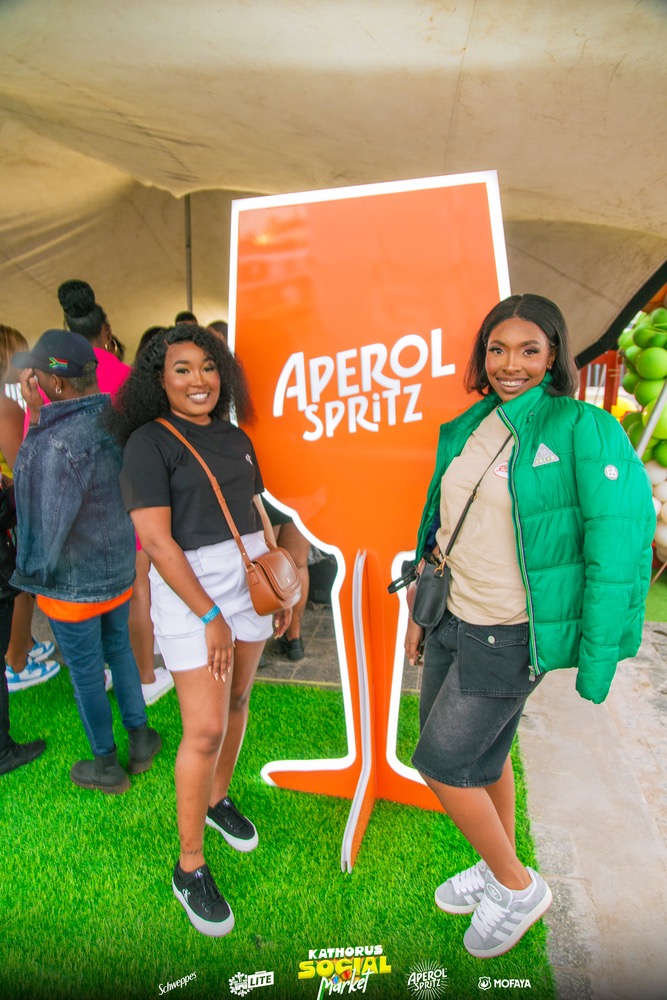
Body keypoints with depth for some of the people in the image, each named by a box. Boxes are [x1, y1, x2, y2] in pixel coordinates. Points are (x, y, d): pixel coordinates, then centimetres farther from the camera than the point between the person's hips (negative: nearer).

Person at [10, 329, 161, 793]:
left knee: (86, 671, 13)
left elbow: (48, 527, -21)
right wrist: (40, 416, 1)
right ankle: (140, 738, 41)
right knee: (119, 650, 25)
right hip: (120, 567, 7)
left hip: (74, 582, -7)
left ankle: (107, 764, 34)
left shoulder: (57, 446, -29)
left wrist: (36, 572, -2)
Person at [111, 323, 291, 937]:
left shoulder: (234, 439, 10)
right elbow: (156, 541, -15)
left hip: (249, 580, 6)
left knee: (237, 699, 17)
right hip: (189, 590, -6)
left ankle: (218, 800, 42)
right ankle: (190, 868, 17)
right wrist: (209, 616, -16)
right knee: (205, 729, -3)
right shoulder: (148, 443, -9)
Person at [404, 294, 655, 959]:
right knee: (479, 754, 21)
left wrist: (597, 663, -16)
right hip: (453, 618, 7)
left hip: (510, 636, -6)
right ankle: (496, 869, 47)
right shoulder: (465, 430, 5)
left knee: (441, 761, 0)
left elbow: (620, 548, -16)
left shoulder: (584, 430, -14)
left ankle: (518, 887, 27)